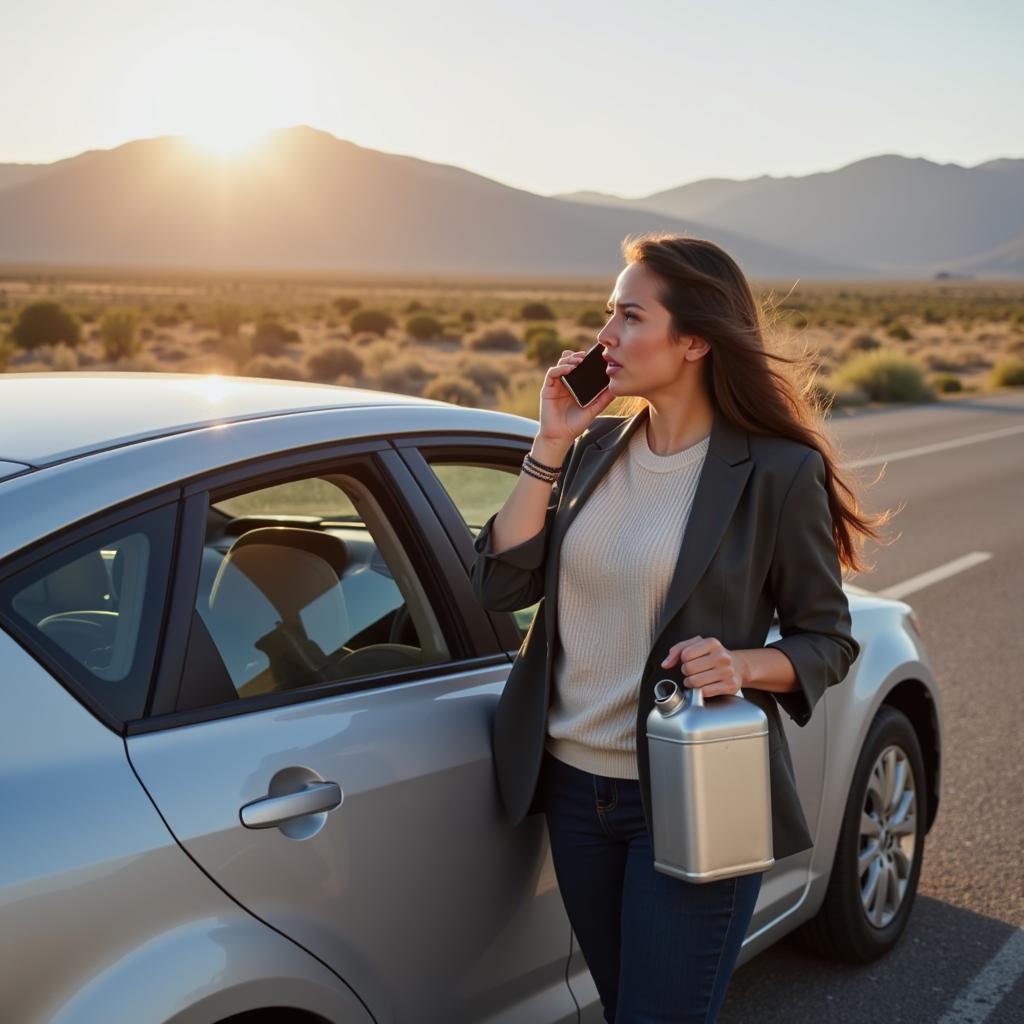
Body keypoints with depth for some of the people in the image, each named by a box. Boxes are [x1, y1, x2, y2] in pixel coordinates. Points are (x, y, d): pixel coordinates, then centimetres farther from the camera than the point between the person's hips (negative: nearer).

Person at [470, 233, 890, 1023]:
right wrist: (550, 444, -8)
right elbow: (500, 585, -4)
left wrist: (742, 665, -25)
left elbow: (830, 642, -5)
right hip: (575, 786, 6)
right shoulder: (596, 447, 3)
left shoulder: (777, 472, -12)